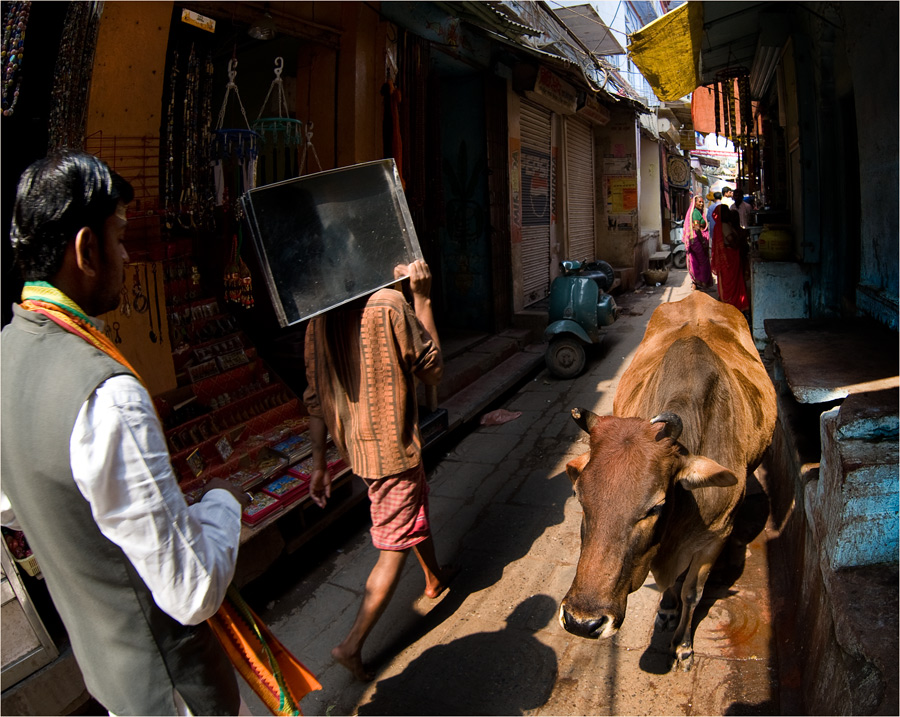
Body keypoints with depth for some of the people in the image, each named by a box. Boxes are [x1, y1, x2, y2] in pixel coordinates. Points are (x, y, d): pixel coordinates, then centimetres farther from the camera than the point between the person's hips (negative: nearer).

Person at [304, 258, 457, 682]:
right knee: (395, 548, 4)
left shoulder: (320, 318, -1)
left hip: (356, 447, 8)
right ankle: (352, 645, 7)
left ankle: (435, 579, 51)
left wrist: (319, 464, 10)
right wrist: (422, 299, -9)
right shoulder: (389, 304, -20)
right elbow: (432, 371, -9)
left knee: (417, 506, 29)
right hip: (392, 449, -7)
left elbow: (315, 400, 2)